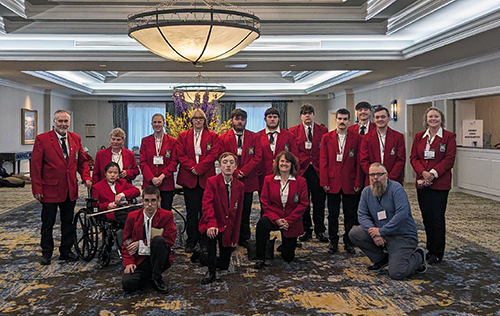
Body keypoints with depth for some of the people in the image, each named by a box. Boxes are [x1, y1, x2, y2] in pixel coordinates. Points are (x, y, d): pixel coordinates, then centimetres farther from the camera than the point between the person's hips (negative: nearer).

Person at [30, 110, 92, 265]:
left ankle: (66, 251, 26)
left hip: (70, 189, 4)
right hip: (50, 189, -4)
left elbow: (82, 161, 13)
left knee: (68, 222, 13)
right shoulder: (42, 139, -8)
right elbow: (35, 165, -8)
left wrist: (86, 177, -4)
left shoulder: (76, 139, 6)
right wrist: (37, 188, -12)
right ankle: (46, 253, 20)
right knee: (48, 223, 7)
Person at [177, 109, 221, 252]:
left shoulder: (213, 136, 8)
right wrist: (192, 167, -12)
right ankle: (191, 241, 7)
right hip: (189, 177, 1)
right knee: (191, 210, 0)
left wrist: (199, 168, -13)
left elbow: (214, 155, -3)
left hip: (206, 177, 0)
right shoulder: (183, 136, 12)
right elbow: (181, 155, 3)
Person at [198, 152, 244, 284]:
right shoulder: (211, 181, -7)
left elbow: (238, 213, 7)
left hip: (228, 229, 4)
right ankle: (211, 272, -23)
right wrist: (211, 224, -37)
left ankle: (204, 258, 38)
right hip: (213, 226, -4)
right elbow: (207, 204, -20)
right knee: (211, 235, -39)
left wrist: (235, 237, 5)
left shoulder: (240, 186, 3)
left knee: (224, 265, 4)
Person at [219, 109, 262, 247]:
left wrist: (244, 171, -11)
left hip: (248, 180, 1)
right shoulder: (223, 138, 6)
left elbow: (257, 157, -1)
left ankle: (244, 238, 14)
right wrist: (235, 172, -11)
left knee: (246, 212, 5)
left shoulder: (254, 137, 8)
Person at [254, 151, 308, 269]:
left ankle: (286, 245, 43)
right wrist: (276, 219, -17)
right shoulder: (268, 180, 0)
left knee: (288, 257, 4)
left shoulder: (301, 181, -3)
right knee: (262, 223, -37)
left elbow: (303, 204, -5)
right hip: (273, 218, 0)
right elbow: (265, 202, -2)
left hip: (292, 222, 0)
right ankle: (261, 259, -21)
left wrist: (289, 220, -15)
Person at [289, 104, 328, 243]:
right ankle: (306, 230, 17)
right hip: (301, 171, 0)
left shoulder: (323, 131, 7)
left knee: (319, 201, 3)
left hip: (318, 171, 0)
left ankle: (320, 231, 14)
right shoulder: (293, 131, 7)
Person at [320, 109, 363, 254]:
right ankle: (333, 241, 19)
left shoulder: (357, 138, 3)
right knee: (332, 215, 8)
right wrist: (324, 181, -4)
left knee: (350, 215, 7)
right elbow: (323, 161, 2)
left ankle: (349, 242, 20)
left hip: (350, 183, 0)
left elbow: (359, 162, 1)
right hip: (332, 182, 0)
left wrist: (358, 182, -5)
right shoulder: (326, 138, 5)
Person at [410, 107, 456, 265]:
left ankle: (437, 253, 8)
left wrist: (433, 173, -17)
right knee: (427, 218, 9)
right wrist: (423, 172, -12)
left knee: (437, 218, -2)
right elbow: (413, 157, 5)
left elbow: (449, 159, -8)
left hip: (440, 183, -4)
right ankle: (430, 249, 20)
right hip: (422, 183, 4)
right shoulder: (419, 137, 11)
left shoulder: (449, 137, -1)